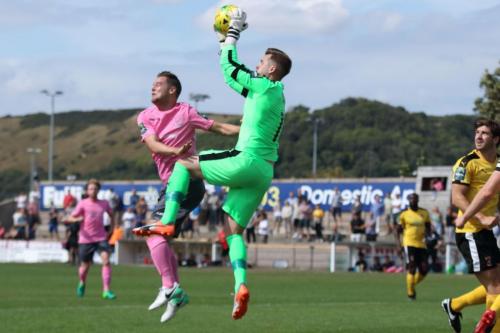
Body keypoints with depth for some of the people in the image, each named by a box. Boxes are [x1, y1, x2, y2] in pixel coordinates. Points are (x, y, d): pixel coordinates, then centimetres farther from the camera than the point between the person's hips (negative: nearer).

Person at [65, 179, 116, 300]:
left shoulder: (104, 204, 3)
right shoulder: (83, 204, -4)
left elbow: (111, 214, 23)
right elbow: (70, 218, -6)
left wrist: (112, 227, 10)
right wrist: (77, 219, -28)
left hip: (101, 237, 1)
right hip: (86, 239, -1)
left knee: (106, 260, -19)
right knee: (85, 265, 8)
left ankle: (106, 290, -19)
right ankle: (82, 284, 42)